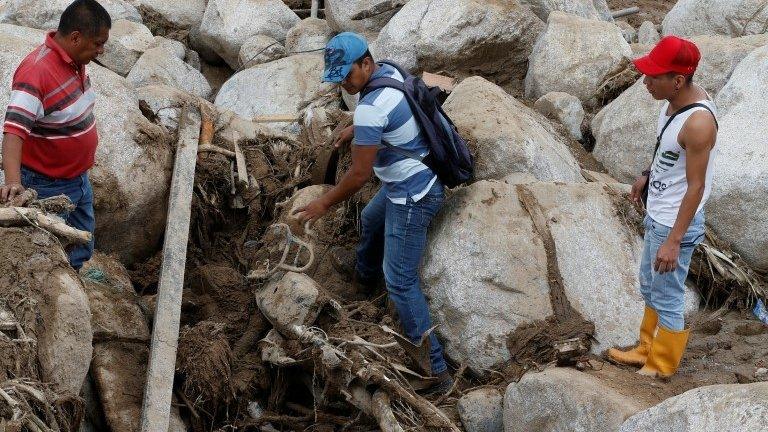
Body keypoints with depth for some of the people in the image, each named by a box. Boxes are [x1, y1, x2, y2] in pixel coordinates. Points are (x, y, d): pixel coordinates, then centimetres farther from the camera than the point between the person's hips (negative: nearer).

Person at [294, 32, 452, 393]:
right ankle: (364, 279, 63)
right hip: (414, 181, 10)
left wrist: (324, 204, -11)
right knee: (371, 221, 35)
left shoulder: (371, 107, -29)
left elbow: (359, 174, -23)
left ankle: (435, 372, -6)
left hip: (412, 197, -10)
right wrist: (356, 129, 19)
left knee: (400, 283, -6)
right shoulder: (390, 71, -1)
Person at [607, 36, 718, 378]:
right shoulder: (674, 100, -5)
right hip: (656, 214, 9)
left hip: (675, 224, -9)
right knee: (649, 289, 24)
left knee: (666, 300, 8)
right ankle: (647, 350, 42)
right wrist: (648, 176, 26)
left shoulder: (698, 122, -31)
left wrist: (673, 240, -23)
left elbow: (696, 186, -26)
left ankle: (661, 366, 26)